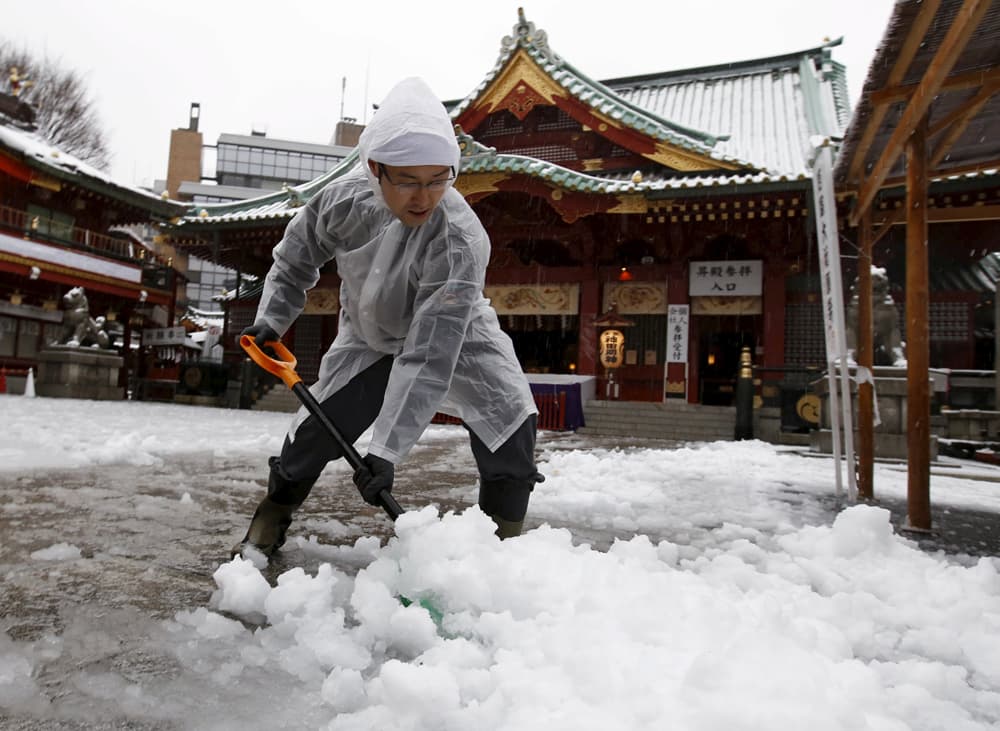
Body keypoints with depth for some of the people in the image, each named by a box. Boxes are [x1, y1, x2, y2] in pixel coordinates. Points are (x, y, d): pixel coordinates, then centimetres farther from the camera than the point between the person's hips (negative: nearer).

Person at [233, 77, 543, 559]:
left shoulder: (460, 241, -40)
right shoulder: (344, 198, -25)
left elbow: (429, 356, -42)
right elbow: (296, 256, -1)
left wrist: (386, 447, -42)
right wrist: (272, 319, -11)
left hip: (454, 335, -3)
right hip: (369, 335, 3)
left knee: (509, 421, -21)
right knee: (317, 424, -1)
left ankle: (506, 539, -1)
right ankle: (270, 521, 25)